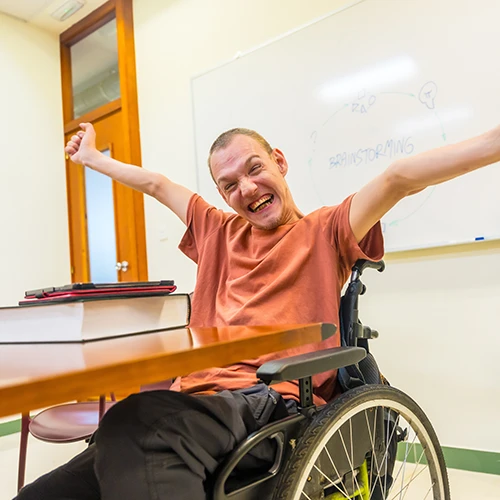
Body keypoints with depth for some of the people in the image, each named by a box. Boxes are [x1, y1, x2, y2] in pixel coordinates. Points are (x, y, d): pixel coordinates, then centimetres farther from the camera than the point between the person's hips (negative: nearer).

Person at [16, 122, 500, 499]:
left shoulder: (324, 231, 8)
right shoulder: (219, 231, 23)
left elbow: (401, 177, -7)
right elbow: (156, 184, 33)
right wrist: (92, 157, 45)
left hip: (272, 402, -5)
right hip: (197, 396, 6)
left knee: (135, 420, -35)